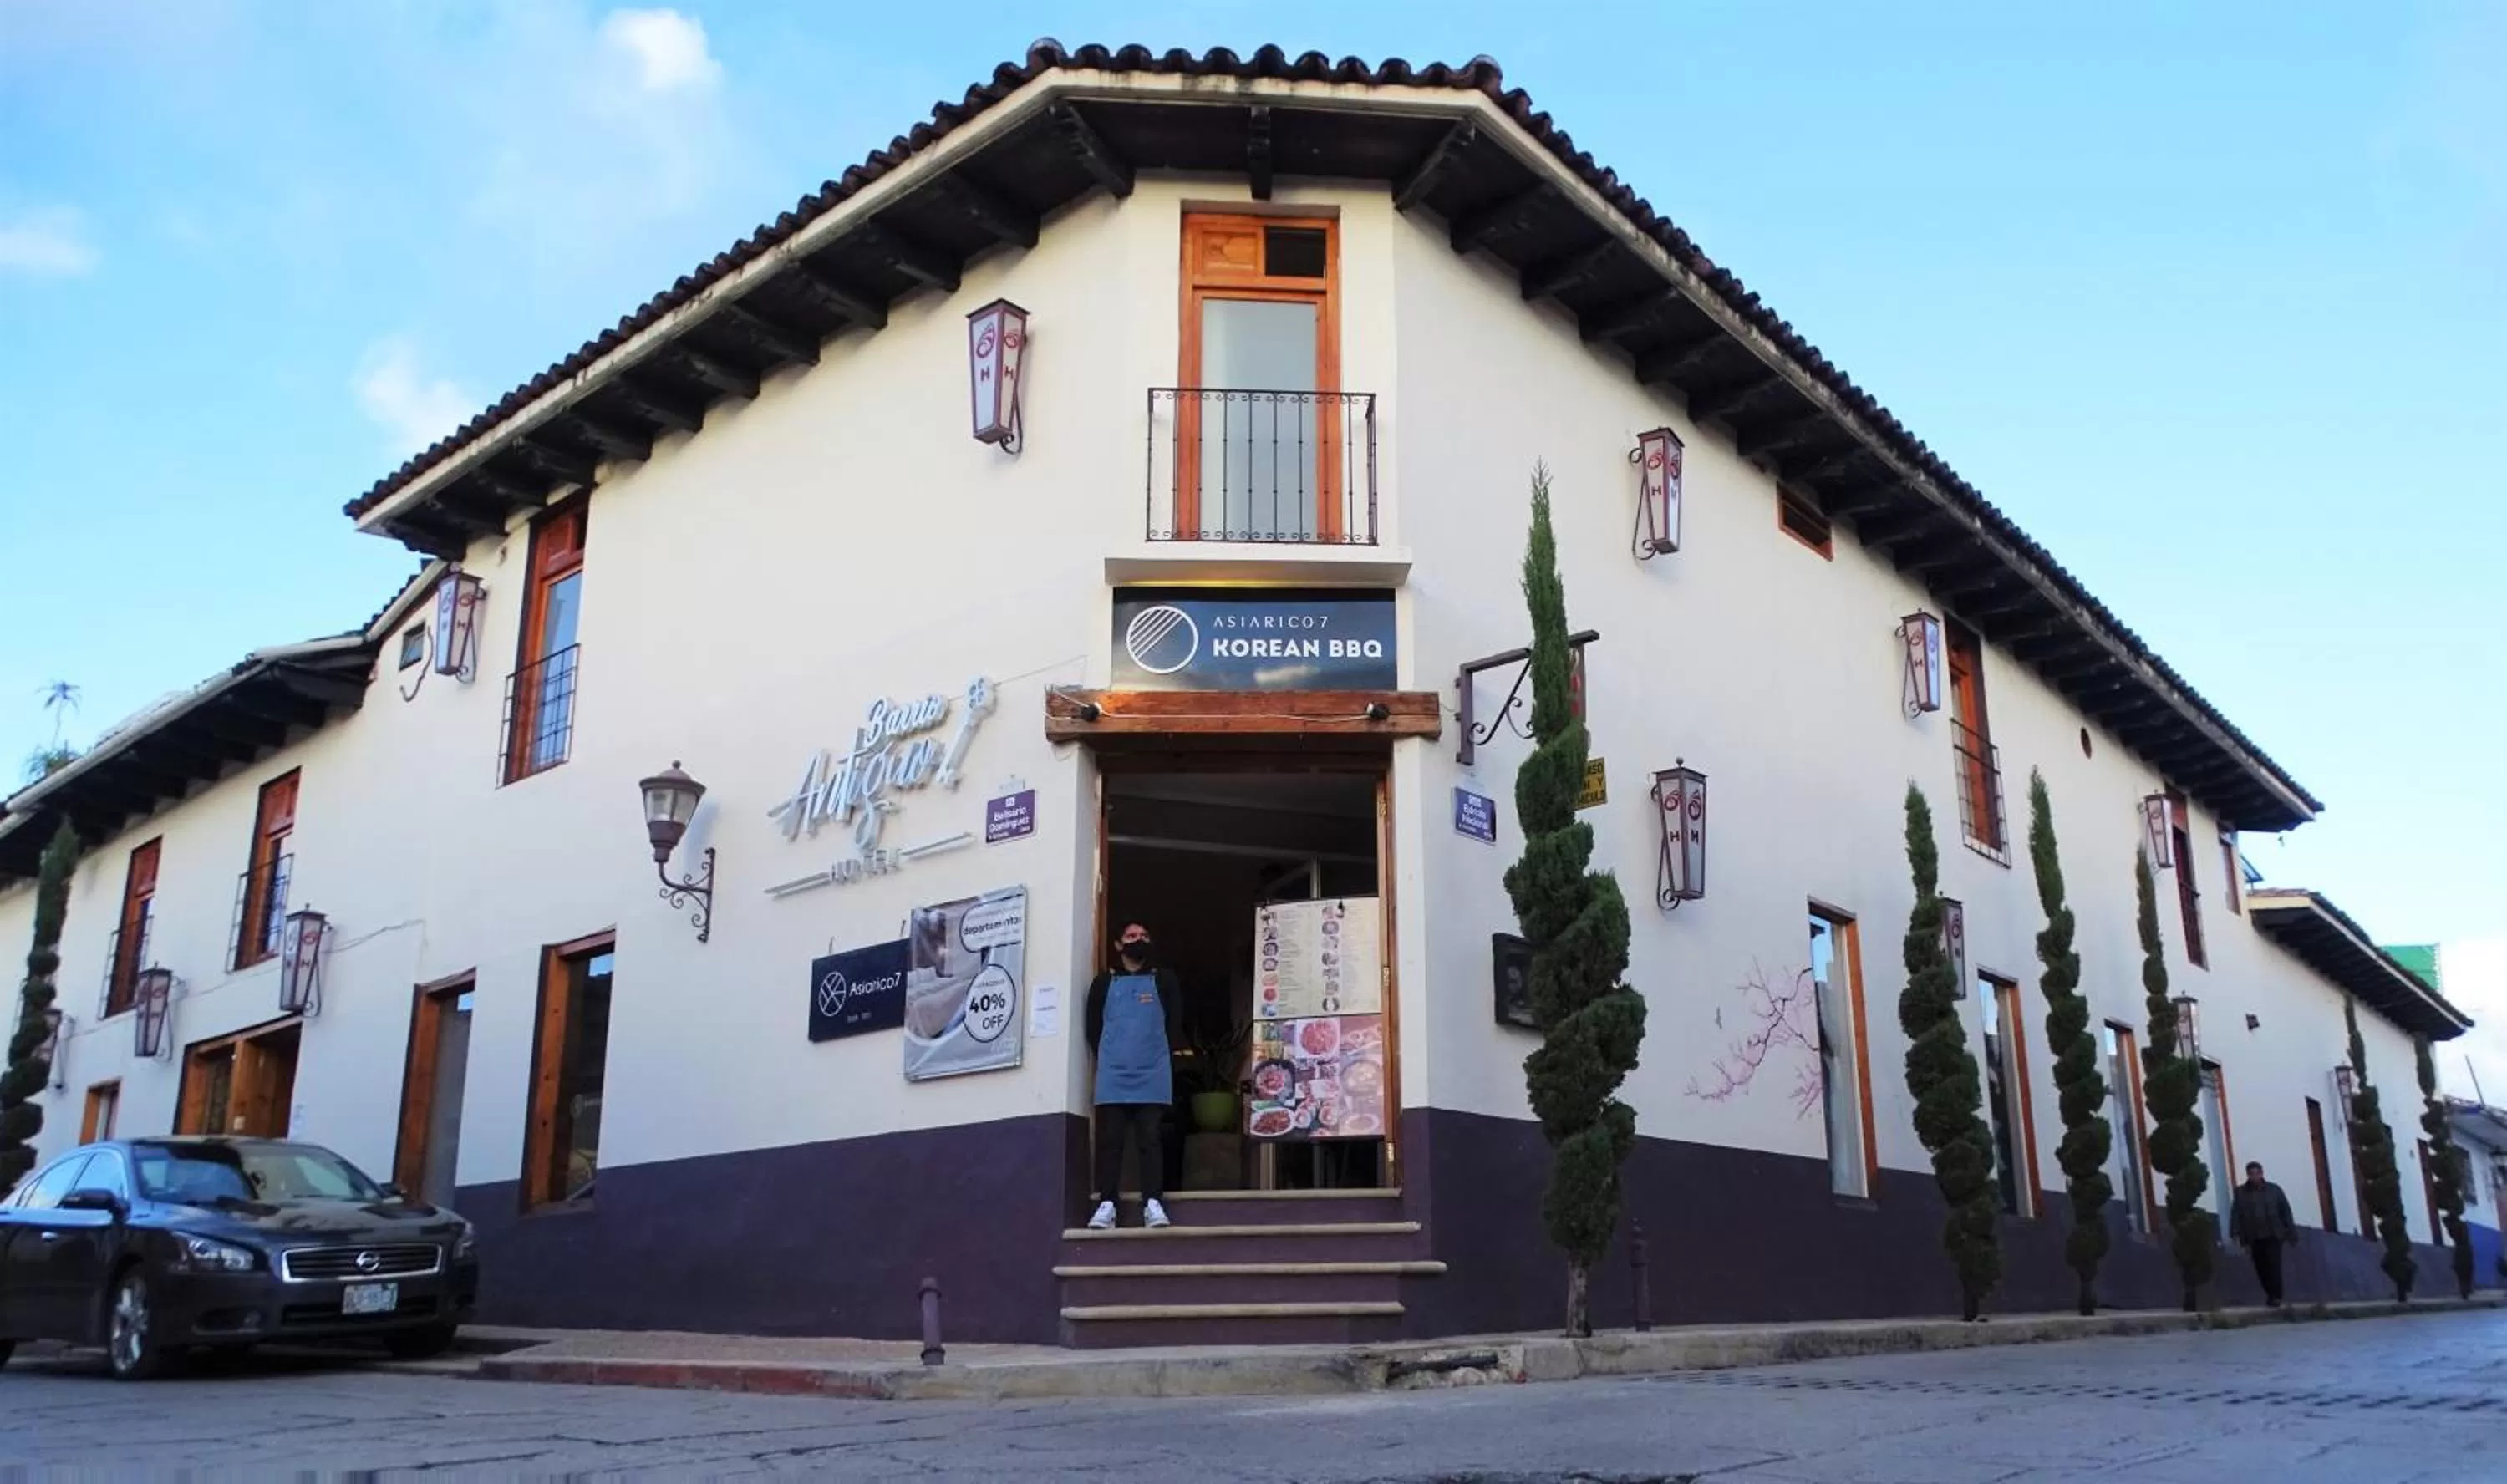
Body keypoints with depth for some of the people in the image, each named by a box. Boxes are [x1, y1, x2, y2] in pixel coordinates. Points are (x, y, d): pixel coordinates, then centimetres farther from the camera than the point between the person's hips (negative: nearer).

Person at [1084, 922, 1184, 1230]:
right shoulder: (1103, 982, 13)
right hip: (1113, 1073, 1)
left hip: (1153, 1074, -1)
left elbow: (1175, 1025, 9)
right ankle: (1106, 1203, -3)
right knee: (1110, 1139, -2)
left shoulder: (1164, 980, 12)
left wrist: (1160, 1057, 3)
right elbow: (1093, 1027, 11)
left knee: (1151, 1138, -2)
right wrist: (1107, 1058, 3)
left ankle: (1153, 1202, -5)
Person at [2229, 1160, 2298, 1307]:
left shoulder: (2274, 1190, 5)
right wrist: (2235, 1232, -15)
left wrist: (2291, 1233, 1)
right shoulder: (2241, 1192, 4)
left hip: (2273, 1235, -1)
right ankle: (2271, 1293, 22)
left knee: (2273, 1265, -10)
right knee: (2261, 1267, 6)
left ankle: (2275, 1296, -7)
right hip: (2254, 1237, 1)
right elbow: (2236, 1213, -3)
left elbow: (2285, 1211, 5)